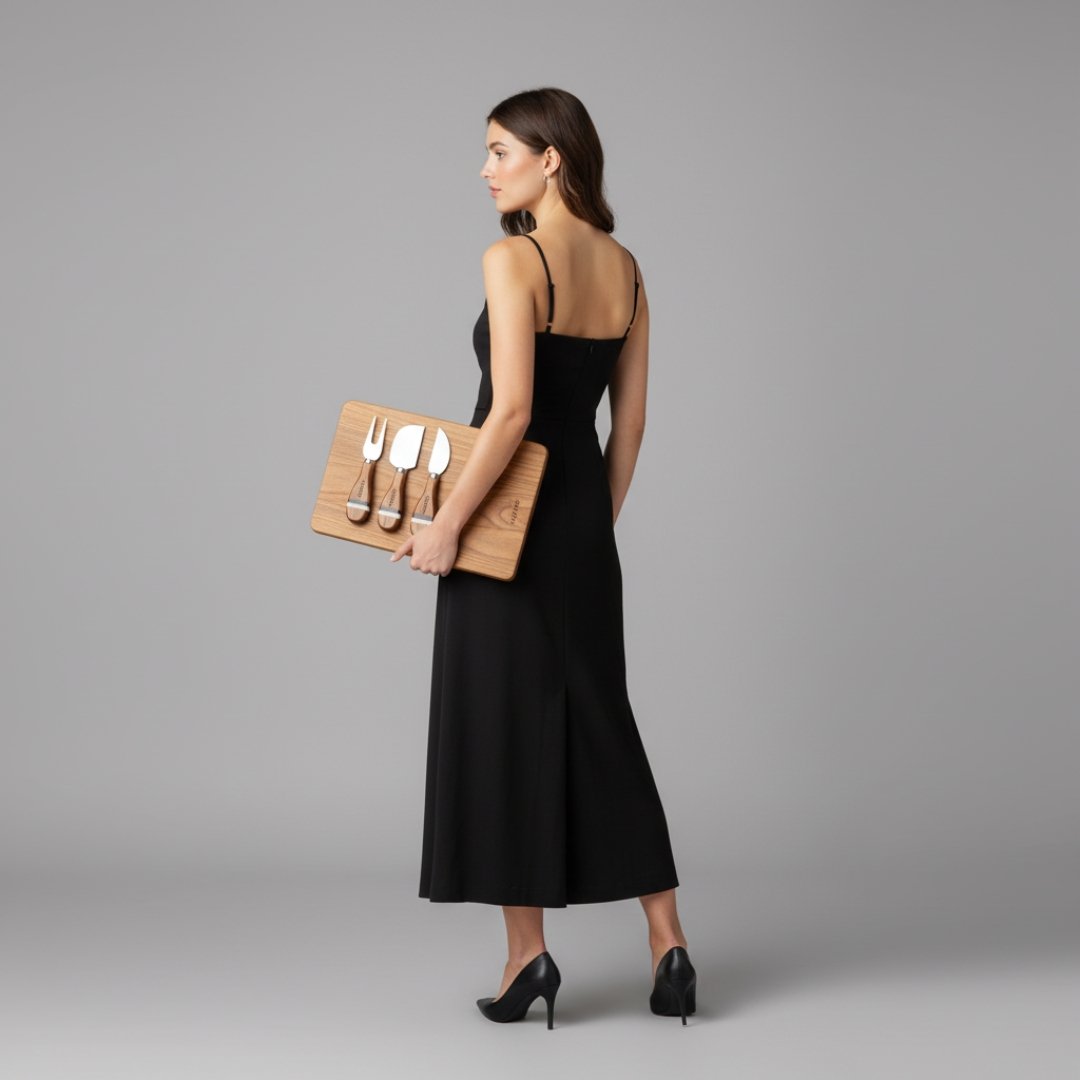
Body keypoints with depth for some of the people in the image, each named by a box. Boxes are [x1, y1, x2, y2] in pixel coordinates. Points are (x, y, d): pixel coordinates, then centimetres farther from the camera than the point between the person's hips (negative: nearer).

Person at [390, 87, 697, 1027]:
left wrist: (446, 523, -16)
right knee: (599, 719, 14)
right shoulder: (625, 265, 8)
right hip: (584, 509, 7)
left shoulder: (513, 259, -14)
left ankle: (528, 953, 8)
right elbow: (630, 420, 10)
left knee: (501, 723, 4)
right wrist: (601, 520, 18)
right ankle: (668, 945, 13)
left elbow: (511, 410, -22)